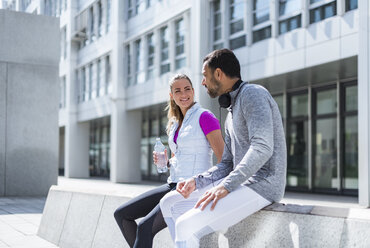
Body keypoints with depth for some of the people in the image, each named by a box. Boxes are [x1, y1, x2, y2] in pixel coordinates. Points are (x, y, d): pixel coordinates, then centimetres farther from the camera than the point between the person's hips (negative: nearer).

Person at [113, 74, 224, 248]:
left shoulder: (204, 117, -7)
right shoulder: (175, 124, 17)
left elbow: (224, 158, -12)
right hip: (173, 185, 9)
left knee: (145, 227, -25)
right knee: (121, 214, 3)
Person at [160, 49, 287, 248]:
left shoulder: (252, 94, -10)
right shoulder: (231, 114, 21)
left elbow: (262, 148, -23)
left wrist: (226, 186, -26)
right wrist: (197, 181, 4)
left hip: (261, 185, -10)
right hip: (240, 184, 10)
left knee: (186, 226, -22)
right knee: (169, 203, 9)